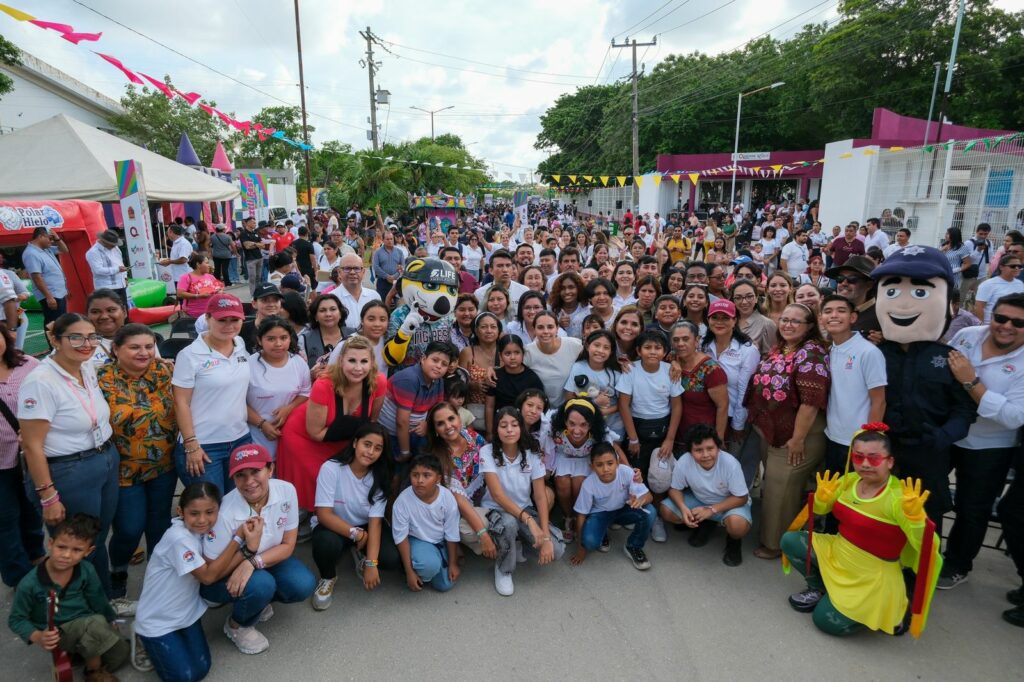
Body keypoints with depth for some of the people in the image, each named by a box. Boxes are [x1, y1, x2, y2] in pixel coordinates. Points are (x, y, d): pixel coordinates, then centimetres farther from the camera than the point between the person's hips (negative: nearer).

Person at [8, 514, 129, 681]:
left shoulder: (87, 571, -13)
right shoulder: (30, 584, -22)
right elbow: (16, 619, -9)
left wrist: (109, 621, 8)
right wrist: (38, 637, -25)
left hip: (85, 624, 4)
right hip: (57, 634, -4)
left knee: (121, 653, -6)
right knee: (96, 623, -32)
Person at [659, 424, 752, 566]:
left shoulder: (730, 464, -33)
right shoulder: (683, 462, -27)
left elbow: (741, 498, -22)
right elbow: (674, 489, -11)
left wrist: (712, 510, -30)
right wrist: (683, 508, -31)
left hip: (731, 503, -3)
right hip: (699, 499, 3)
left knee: (738, 525, -36)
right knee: (666, 510, -15)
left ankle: (734, 541, 5)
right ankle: (706, 525, 12)